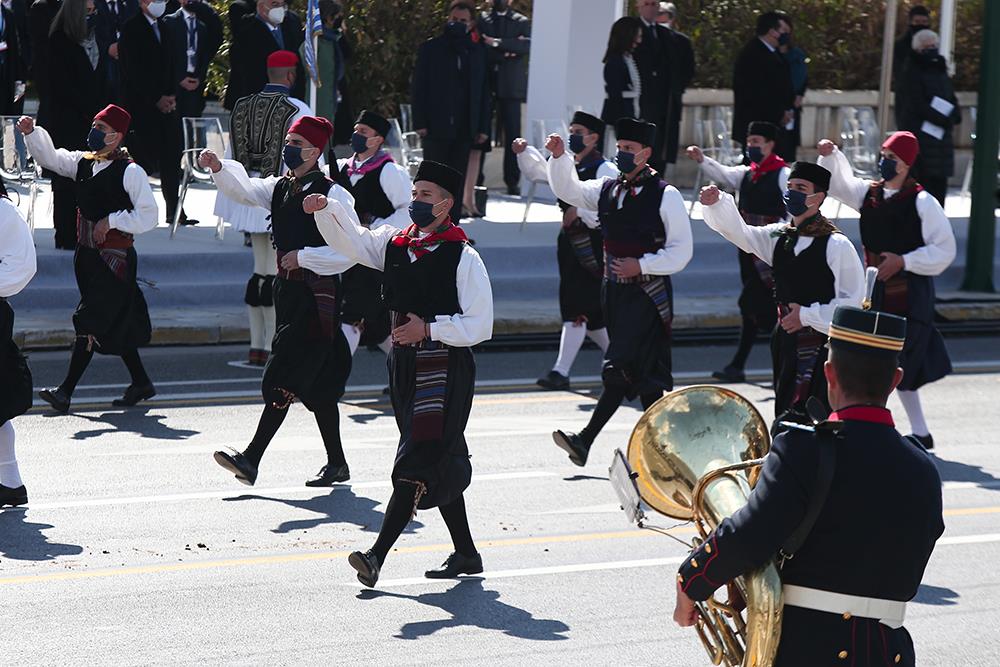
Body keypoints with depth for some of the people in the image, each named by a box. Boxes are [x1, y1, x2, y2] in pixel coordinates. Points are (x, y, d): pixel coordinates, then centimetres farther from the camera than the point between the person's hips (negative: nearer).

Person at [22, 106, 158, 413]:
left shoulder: (130, 171, -11)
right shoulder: (83, 162, 10)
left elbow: (147, 216, -12)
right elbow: (49, 157, 11)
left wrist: (111, 220, -16)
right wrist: (31, 133, -4)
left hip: (115, 256, -8)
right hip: (87, 254, 8)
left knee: (91, 324, -10)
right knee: (116, 324, 14)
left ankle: (66, 392, -11)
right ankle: (141, 384, 26)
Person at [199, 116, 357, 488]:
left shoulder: (332, 195, -10)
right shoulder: (279, 188, 12)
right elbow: (243, 190, 0)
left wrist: (304, 256, -15)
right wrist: (218, 169, -18)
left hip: (317, 294, -8)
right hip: (287, 289, 8)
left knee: (284, 377, -12)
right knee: (317, 383, 13)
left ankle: (251, 459, -15)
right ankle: (337, 464, 21)